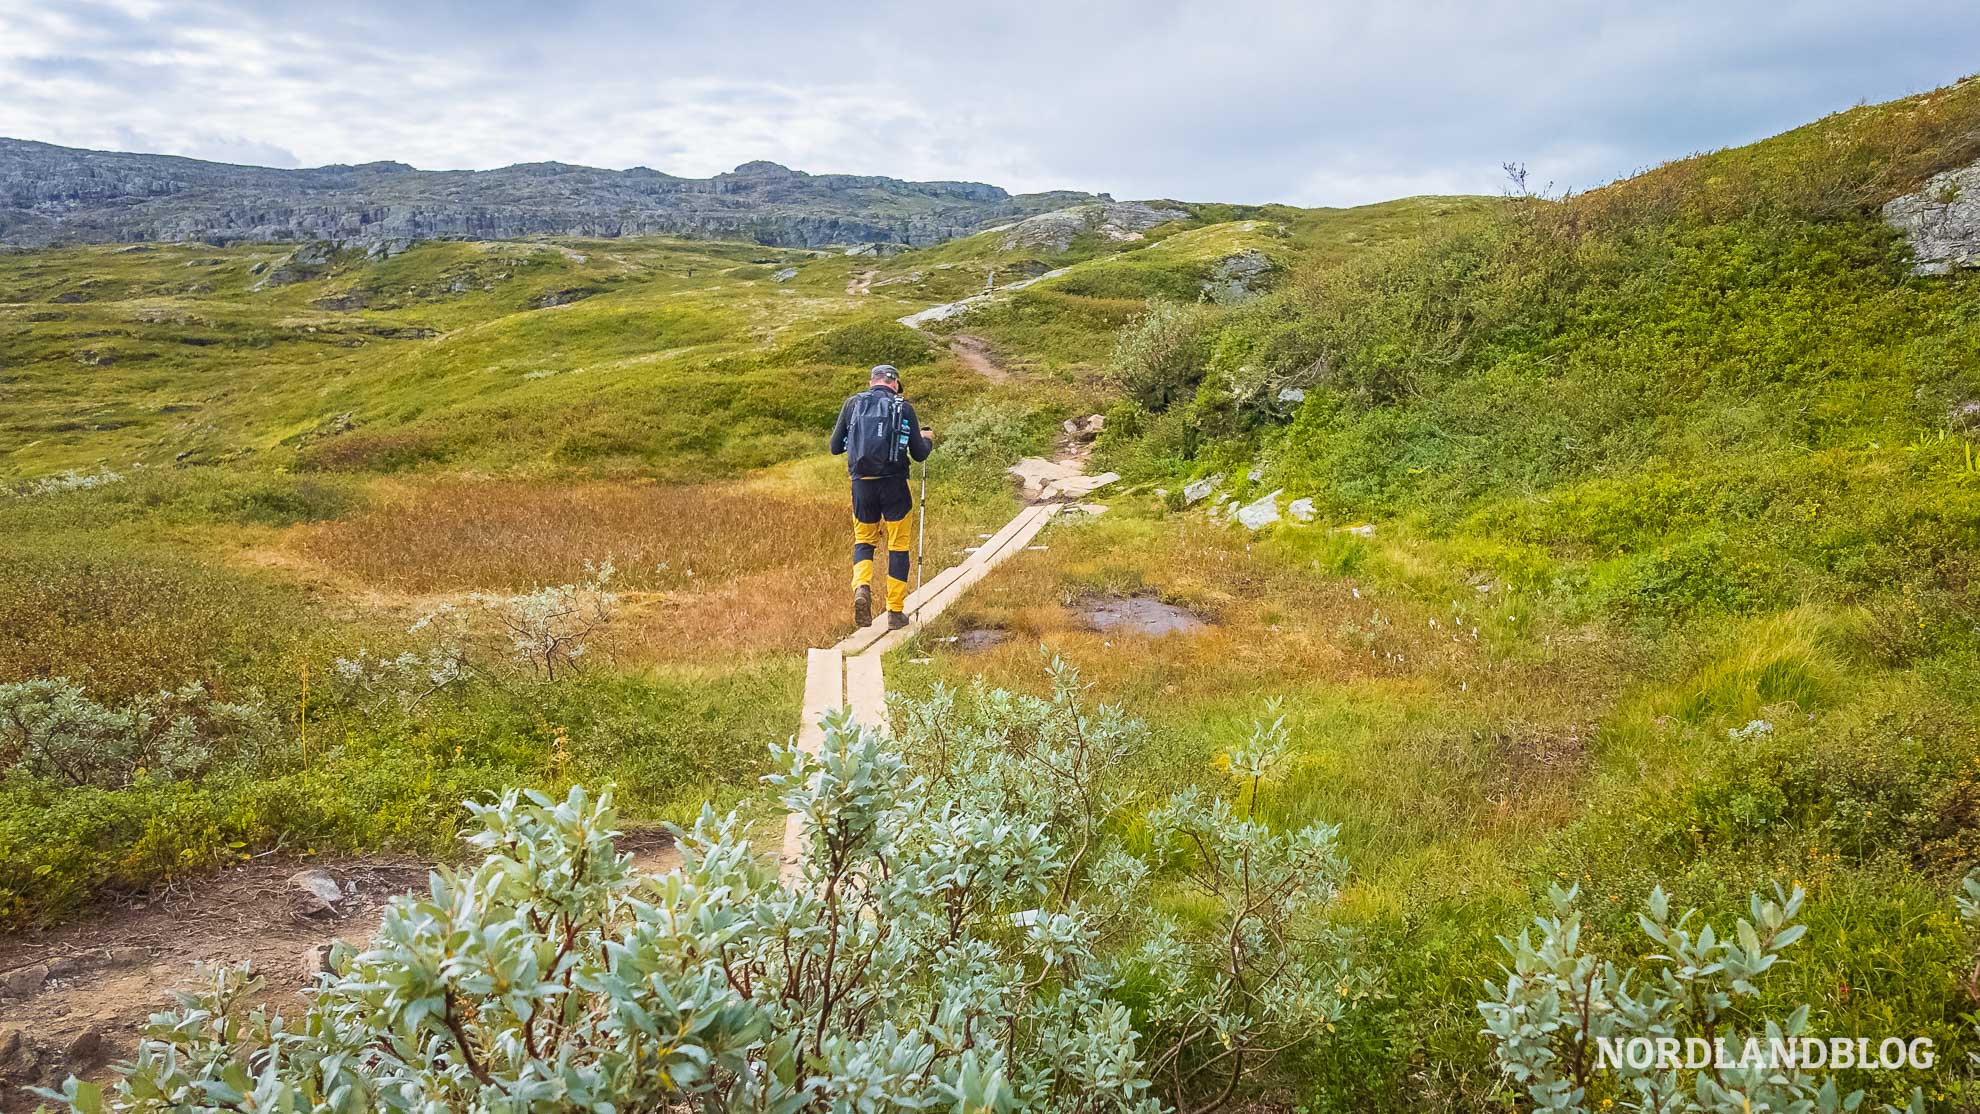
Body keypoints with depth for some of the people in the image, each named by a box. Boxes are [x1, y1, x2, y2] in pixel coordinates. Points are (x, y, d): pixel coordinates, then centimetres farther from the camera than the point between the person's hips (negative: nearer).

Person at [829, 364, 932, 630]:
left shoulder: (853, 403, 4)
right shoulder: (904, 407, 0)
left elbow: (835, 448, 7)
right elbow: (919, 454, 0)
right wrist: (926, 440, 22)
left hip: (861, 483, 2)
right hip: (894, 485, -2)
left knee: (864, 540, 19)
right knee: (898, 546, 9)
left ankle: (861, 586, -9)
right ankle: (895, 612, 11)